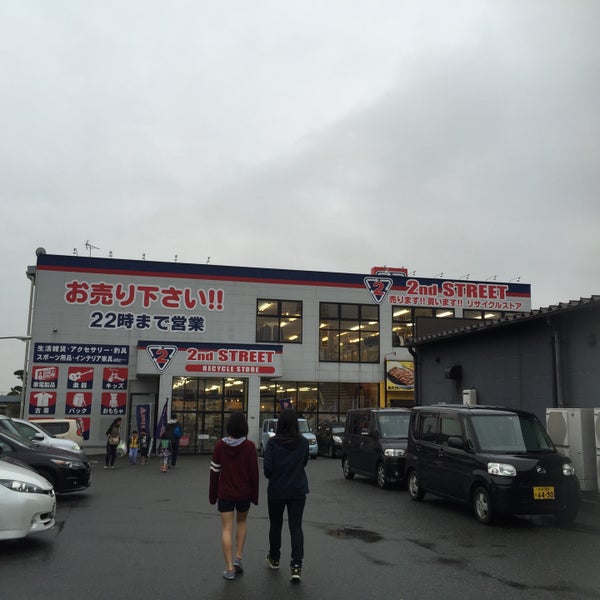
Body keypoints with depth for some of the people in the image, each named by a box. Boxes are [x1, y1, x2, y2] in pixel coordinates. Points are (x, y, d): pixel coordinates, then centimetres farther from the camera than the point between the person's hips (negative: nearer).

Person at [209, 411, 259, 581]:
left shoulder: (219, 445, -8)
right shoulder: (249, 446, -12)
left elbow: (214, 472, -3)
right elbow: (254, 473, -9)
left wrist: (212, 495, 7)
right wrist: (255, 496, 2)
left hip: (225, 493, 0)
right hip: (244, 493, 0)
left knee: (226, 528, 6)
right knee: (241, 522, 24)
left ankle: (229, 568, 4)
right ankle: (238, 558, 16)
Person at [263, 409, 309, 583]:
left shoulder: (273, 443, -13)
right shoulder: (303, 442, -5)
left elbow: (267, 467, -14)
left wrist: (272, 477, 6)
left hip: (276, 490, -1)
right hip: (298, 490, 1)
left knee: (275, 525, 17)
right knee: (296, 526, 4)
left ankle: (274, 559, 34)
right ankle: (296, 565, -8)